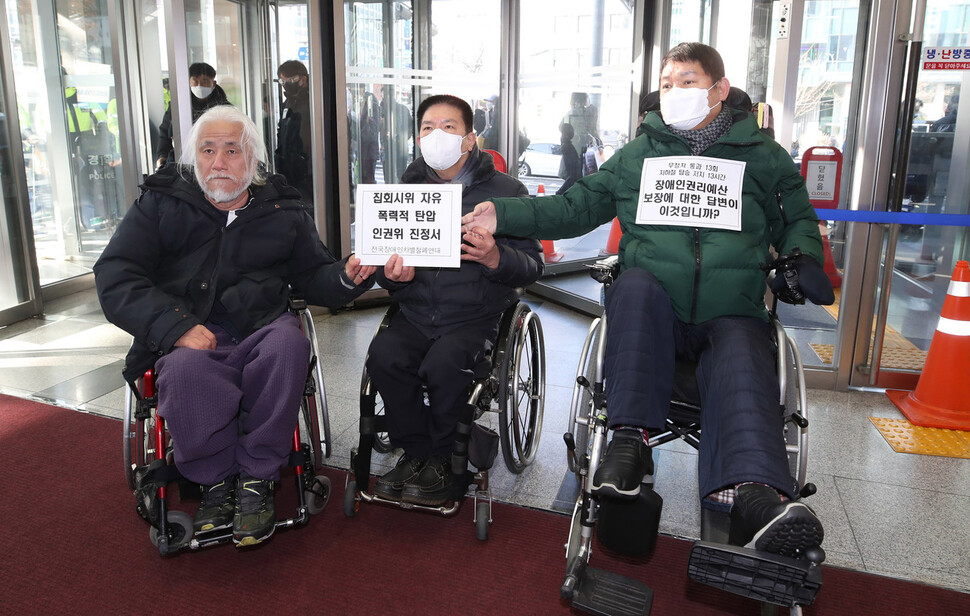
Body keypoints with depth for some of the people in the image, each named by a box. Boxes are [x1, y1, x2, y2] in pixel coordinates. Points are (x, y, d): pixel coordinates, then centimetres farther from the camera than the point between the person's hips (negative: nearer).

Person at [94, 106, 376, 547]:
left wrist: (346, 277, -6)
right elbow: (114, 276, -1)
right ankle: (215, 480, -11)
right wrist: (176, 326, -17)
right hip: (190, 336, -1)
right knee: (186, 370, -35)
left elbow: (314, 277, 20)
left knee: (288, 344, -33)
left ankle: (256, 478, -20)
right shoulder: (162, 203, 9)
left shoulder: (282, 209, 14)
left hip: (261, 328, 1)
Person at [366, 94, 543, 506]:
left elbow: (532, 267, -2)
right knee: (383, 354, -25)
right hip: (416, 313, 4)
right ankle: (415, 451, -2)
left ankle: (438, 458, -4)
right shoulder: (406, 190, 13)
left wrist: (496, 259, -24)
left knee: (444, 361, -31)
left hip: (476, 315, -3)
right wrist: (392, 275, -8)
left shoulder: (505, 191, 2)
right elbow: (382, 262, 17)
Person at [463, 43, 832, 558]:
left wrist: (803, 259, 1)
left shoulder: (762, 156, 17)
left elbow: (798, 221, 26)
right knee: (635, 281, -35)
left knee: (742, 361, -34)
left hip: (730, 314, 0)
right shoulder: (636, 155, 17)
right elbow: (575, 207, 13)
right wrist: (504, 215, -1)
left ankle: (753, 493, -57)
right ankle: (630, 437, -35)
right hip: (652, 311, 0)